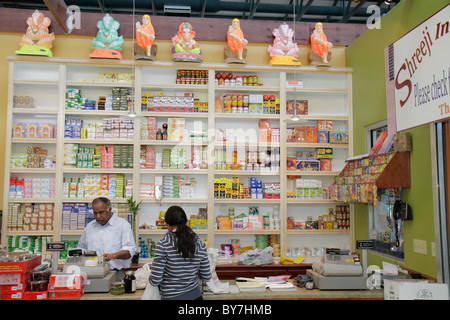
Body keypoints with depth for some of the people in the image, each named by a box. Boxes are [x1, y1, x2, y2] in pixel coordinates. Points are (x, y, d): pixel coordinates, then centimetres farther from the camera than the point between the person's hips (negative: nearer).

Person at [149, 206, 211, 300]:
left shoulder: (163, 244, -15)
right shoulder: (200, 243, -3)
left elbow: (155, 280, -15)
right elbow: (206, 277, 2)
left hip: (171, 296, -3)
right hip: (195, 295, 4)